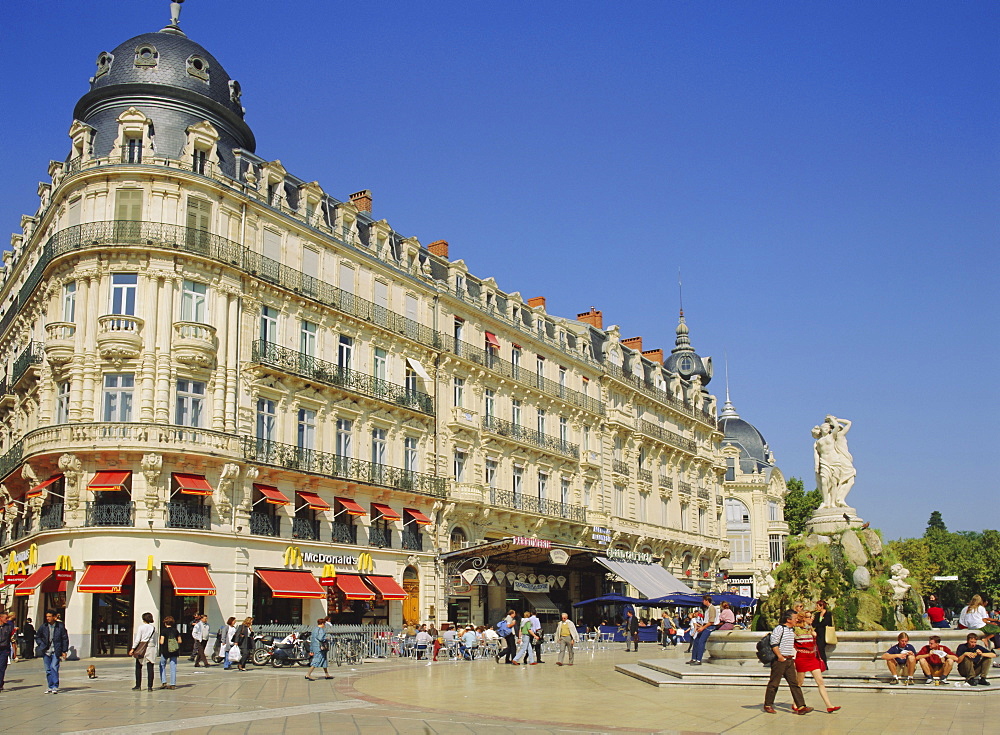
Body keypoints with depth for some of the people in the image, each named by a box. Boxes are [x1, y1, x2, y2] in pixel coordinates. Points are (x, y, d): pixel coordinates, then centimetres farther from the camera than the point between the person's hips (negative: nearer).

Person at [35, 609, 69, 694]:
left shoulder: (60, 626, -3)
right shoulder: (43, 627, 5)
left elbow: (65, 639, 2)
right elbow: (37, 636, 17)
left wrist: (64, 651, -1)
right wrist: (42, 645, 1)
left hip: (56, 651, -4)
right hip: (46, 652, 4)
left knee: (54, 667, -16)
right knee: (48, 670, 7)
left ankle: (55, 687, -12)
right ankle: (50, 687, 17)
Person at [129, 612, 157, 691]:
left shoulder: (140, 627, -5)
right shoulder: (154, 628, 5)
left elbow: (137, 639, -7)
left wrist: (133, 649, -3)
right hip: (151, 647, 3)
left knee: (138, 668, 9)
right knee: (150, 668, 2)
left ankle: (138, 686, 9)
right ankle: (150, 686, -1)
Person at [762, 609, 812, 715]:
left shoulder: (791, 631, 16)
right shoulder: (779, 628, -11)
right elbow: (774, 644, -16)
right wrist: (779, 656, -19)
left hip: (789, 660, 8)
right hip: (779, 661, -8)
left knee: (794, 683, 2)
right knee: (774, 683, 0)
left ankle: (800, 707, -1)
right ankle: (768, 705, 10)